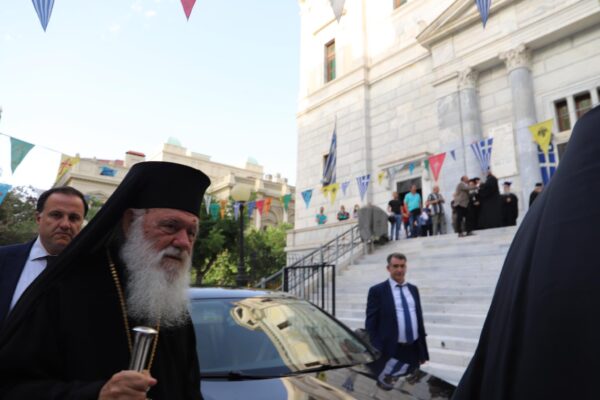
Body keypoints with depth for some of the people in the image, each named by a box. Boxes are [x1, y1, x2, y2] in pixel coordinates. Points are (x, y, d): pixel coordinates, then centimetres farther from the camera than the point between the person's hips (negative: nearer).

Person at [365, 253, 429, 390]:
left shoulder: (413, 289, 12)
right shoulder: (377, 291, -6)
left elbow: (419, 319, 16)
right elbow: (370, 324, -7)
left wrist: (423, 351, 14)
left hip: (413, 351, 5)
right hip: (391, 352, -5)